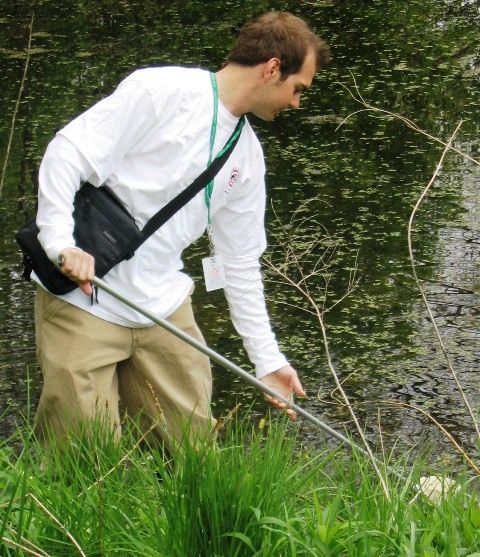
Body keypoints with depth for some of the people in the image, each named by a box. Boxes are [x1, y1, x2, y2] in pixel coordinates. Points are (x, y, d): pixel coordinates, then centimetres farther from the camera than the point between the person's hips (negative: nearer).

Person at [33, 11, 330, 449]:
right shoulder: (160, 90, -10)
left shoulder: (248, 155, 12)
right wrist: (61, 243, -28)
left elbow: (240, 263, 17)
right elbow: (67, 153, -15)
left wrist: (268, 359, 16)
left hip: (163, 307, 7)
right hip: (81, 296, -7)